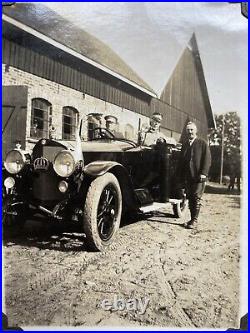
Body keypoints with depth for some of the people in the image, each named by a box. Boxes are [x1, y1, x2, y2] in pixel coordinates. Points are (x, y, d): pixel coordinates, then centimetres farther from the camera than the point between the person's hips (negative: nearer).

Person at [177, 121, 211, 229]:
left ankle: (195, 220, 0)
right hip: (187, 177, 5)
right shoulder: (185, 144, 19)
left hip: (198, 176, -5)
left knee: (196, 198, -4)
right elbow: (181, 160, 20)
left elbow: (207, 159, -5)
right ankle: (192, 219, 15)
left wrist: (203, 173, -14)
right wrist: (180, 175, 12)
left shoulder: (202, 143, 3)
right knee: (190, 198, 7)